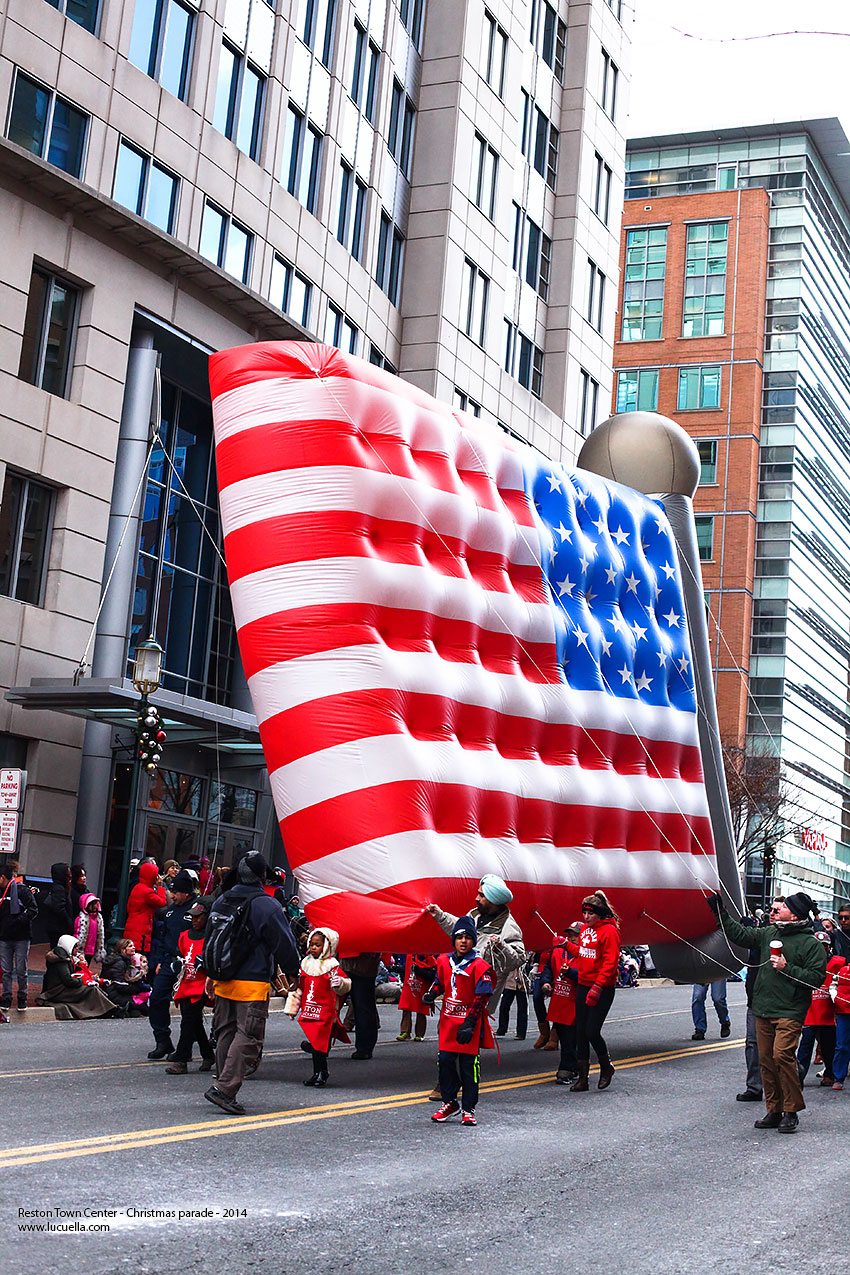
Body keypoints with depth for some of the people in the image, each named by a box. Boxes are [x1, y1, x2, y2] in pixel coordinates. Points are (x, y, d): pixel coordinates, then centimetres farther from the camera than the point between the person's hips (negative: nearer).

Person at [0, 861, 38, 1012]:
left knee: (21, 971, 1)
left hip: (21, 938, -5)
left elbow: (33, 910, -10)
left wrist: (19, 921, -19)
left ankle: (22, 999, 12)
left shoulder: (22, 890, -7)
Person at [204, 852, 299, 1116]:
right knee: (248, 1037, -5)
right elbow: (285, 945, -6)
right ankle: (224, 1088, -14)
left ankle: (226, 1090, 17)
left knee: (226, 1033, 14)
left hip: (223, 982, 7)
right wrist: (293, 974, 9)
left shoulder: (221, 902, 10)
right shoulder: (267, 906, -12)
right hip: (253, 983, -7)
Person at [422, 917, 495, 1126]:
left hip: (470, 1023, -4)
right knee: (445, 1060, 4)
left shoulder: (479, 966, -11)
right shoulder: (444, 961, 5)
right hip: (448, 1021, 5)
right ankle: (449, 1103, 20)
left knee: (469, 1065, 1)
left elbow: (481, 998, -12)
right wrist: (431, 995, -1)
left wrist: (469, 1024, -17)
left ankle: (468, 1109, 12)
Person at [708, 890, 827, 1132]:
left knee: (782, 1054, -18)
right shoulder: (768, 933, 12)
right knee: (766, 1059, 7)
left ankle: (791, 1111, -5)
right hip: (763, 1010, 7)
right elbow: (740, 934, 21)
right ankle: (774, 1111, 17)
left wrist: (787, 968, -16)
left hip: (790, 1012, -7)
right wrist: (720, 911, 17)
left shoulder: (810, 943, -6)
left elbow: (817, 977, -10)